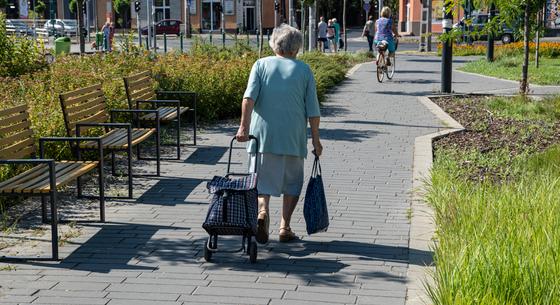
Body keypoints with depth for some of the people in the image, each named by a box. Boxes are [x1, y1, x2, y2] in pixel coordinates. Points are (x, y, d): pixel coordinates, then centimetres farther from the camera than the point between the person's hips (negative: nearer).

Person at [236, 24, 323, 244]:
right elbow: (313, 110, 2)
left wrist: (244, 127, -14)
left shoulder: (261, 65, 5)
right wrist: (316, 139, 9)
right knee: (292, 183, 15)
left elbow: (249, 97, -10)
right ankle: (285, 228, 11)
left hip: (263, 135, 0)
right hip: (293, 137, 0)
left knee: (262, 181, 8)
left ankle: (262, 211, -19)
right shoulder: (304, 70, 4)